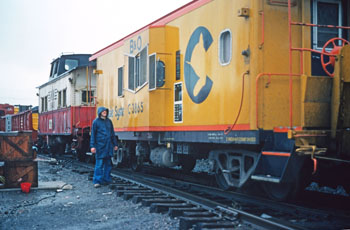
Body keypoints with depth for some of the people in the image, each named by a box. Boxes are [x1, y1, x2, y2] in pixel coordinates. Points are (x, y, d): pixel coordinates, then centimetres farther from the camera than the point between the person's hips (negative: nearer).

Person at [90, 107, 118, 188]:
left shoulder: (109, 121, 12)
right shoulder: (96, 122, -2)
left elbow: (112, 133, 18)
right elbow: (93, 134, -3)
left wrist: (115, 144, 16)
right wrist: (92, 146, -10)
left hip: (108, 146, 5)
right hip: (100, 146, -5)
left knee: (108, 163, 9)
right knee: (99, 164, -8)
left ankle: (106, 180, 18)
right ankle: (97, 181, -4)